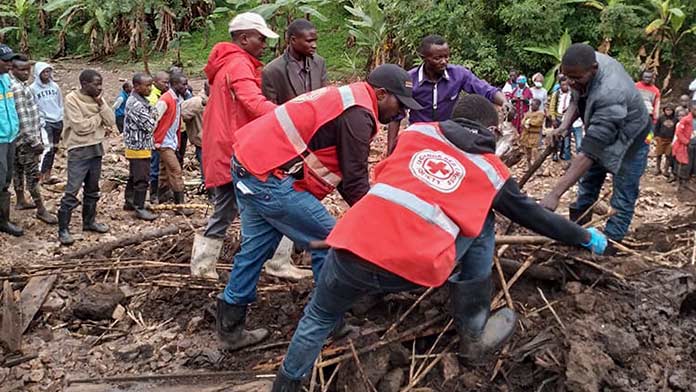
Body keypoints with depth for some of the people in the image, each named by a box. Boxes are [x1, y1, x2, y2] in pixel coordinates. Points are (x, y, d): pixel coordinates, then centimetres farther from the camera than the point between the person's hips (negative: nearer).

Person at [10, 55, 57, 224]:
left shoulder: (21, 85, 11)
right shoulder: (16, 88, -20)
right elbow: (22, 118, -23)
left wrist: (37, 136, 20)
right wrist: (34, 141, -22)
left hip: (21, 139, 10)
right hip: (26, 139, -10)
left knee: (19, 170, 18)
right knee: (33, 174, -6)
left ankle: (21, 201, 30)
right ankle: (41, 210, -3)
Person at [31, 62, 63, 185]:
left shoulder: (55, 86, 7)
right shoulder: (33, 88, -8)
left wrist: (62, 117, 10)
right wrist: (41, 121, -12)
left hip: (58, 121, 5)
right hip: (45, 122, -5)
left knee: (54, 148, 9)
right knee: (48, 148, -12)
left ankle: (48, 175, 19)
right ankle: (43, 177, -5)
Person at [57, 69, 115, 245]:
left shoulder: (97, 99, 7)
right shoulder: (72, 99, -13)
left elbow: (111, 121, 0)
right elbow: (81, 126, -21)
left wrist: (100, 104, -11)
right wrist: (99, 117, -8)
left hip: (96, 148, 7)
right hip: (79, 150, -7)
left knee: (92, 189, 16)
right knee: (72, 191, -7)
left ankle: (89, 221, 29)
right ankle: (63, 229, 0)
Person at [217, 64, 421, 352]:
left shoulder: (345, 97, 19)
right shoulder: (358, 114, -12)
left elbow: (342, 171, 21)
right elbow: (354, 180, -10)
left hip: (247, 165, 10)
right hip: (270, 178, -10)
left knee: (255, 248, 18)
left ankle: (230, 328, 27)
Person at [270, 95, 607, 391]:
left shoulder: (416, 131, 22)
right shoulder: (492, 171, 18)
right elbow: (535, 216, 30)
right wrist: (586, 238, 47)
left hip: (353, 247, 3)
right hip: (414, 268, -2)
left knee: (319, 316, 30)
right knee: (481, 225, 23)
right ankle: (473, 337, 31)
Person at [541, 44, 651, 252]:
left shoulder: (609, 95, -45)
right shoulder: (587, 63, -20)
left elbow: (588, 153, -47)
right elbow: (577, 99, 1)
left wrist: (555, 194, -49)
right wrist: (564, 126, -19)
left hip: (630, 141, -8)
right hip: (602, 134, 8)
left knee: (622, 200, -3)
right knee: (588, 183, 16)